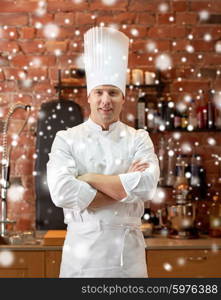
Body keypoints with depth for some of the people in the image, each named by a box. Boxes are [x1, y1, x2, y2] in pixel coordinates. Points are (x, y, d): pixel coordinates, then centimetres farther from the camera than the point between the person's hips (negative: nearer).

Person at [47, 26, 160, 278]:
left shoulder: (138, 139, 2)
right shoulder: (66, 139, -1)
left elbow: (147, 186, -16)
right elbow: (62, 192, -17)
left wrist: (89, 179, -13)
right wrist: (125, 184, -14)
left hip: (128, 250, 1)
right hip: (82, 249, -1)